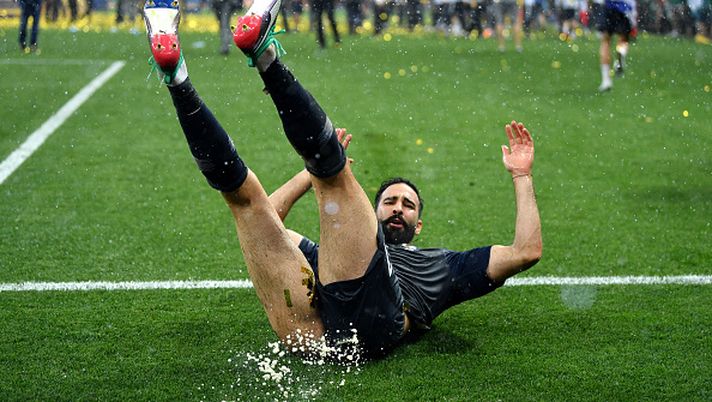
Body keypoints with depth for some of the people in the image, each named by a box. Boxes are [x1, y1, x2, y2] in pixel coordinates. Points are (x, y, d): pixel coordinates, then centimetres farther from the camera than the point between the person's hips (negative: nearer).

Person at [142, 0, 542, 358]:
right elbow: (267, 219, 50)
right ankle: (176, 77, -12)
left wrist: (522, 178, 34)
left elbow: (526, 252, 32)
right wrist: (309, 172, 52)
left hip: (370, 321, -3)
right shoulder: (323, 254, 47)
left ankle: (267, 57, -29)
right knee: (242, 189, 7)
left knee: (334, 172, -10)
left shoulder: (442, 264, 41)